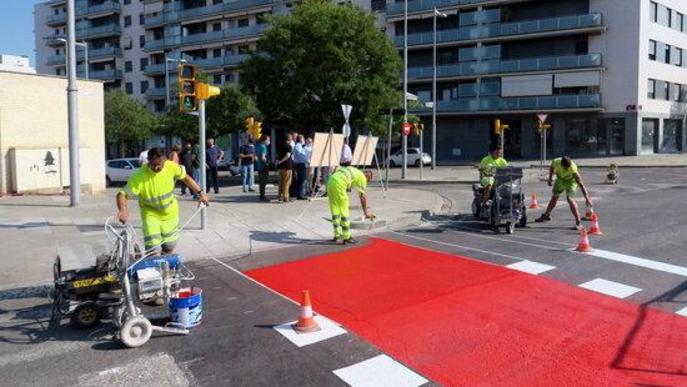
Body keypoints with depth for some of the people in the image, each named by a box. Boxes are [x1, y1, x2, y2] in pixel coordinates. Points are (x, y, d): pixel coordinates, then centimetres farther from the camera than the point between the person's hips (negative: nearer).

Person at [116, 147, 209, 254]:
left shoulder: (172, 167, -19)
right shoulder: (139, 176, -29)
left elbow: (185, 178, 0)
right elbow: (122, 194, -29)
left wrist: (200, 193, 0)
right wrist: (123, 210, -49)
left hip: (170, 212, 3)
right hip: (151, 214, -3)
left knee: (169, 246, 15)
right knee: (152, 247, -15)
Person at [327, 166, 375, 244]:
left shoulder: (353, 171, 31)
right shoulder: (362, 177, 10)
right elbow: (363, 197, 8)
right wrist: (366, 212, 15)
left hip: (330, 181, 8)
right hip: (339, 184, -8)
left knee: (335, 209, 16)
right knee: (344, 210, 2)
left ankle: (337, 235, 22)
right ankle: (346, 237, 6)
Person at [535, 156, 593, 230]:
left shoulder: (573, 169, -41)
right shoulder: (556, 162, -31)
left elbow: (581, 184, -41)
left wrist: (587, 198, -43)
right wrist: (550, 179, 1)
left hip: (571, 181, -4)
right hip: (560, 179, 4)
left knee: (570, 199, -22)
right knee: (554, 197, 17)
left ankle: (578, 223, -16)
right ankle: (546, 215, 38)